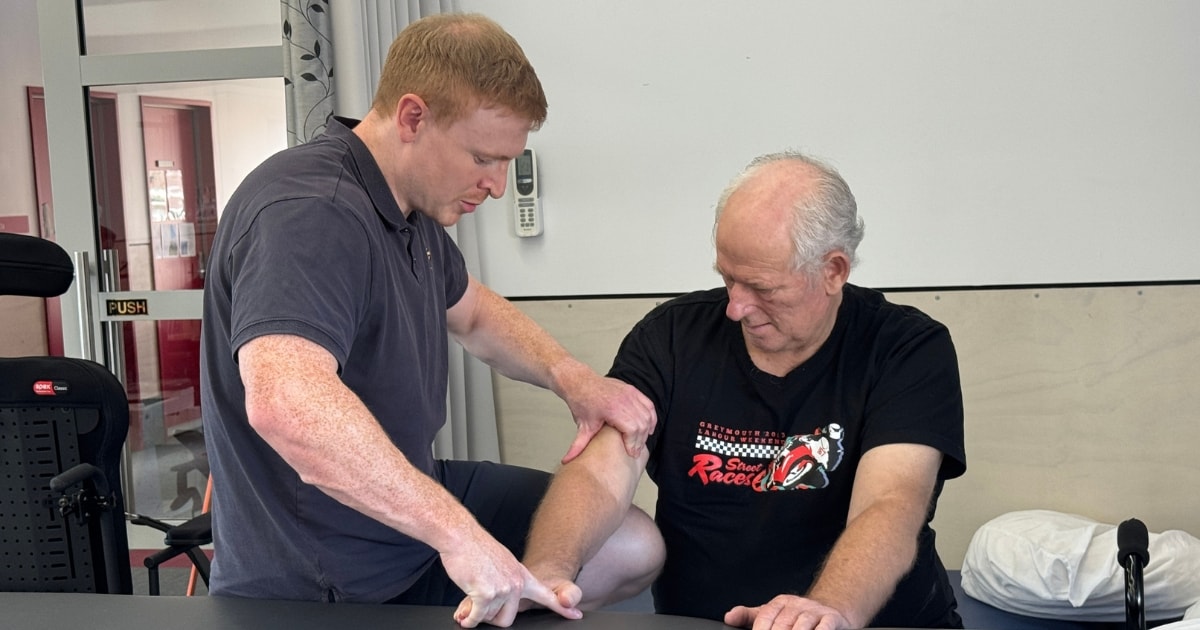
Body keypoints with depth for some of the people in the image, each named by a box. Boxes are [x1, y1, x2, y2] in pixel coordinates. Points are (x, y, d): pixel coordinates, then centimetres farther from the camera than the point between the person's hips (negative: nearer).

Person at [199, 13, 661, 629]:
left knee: (636, 545, 7)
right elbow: (285, 402, -45)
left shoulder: (412, 207, 5)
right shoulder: (310, 213, -28)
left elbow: (473, 312, 22)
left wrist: (571, 377, 5)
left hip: (413, 501, 9)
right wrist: (458, 533, -42)